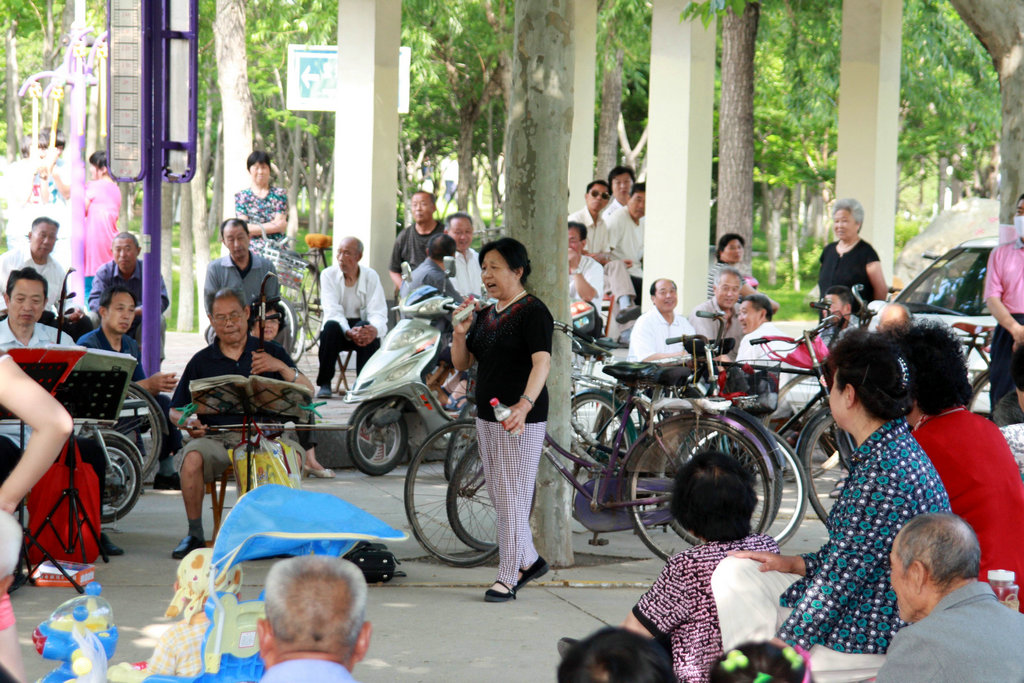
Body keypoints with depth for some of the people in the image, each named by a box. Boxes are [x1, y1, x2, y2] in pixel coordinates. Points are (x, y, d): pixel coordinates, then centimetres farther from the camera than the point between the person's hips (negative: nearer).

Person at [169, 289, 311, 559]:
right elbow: (175, 410, 15)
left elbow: (308, 395, 3)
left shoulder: (270, 352, 12)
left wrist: (283, 368, -14)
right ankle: (195, 533, -12)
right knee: (192, 459, -32)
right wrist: (188, 421, -8)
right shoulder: (201, 361, 14)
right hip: (216, 437, 1)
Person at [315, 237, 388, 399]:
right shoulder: (328, 275, -5)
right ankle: (324, 384, -24)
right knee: (331, 326, -34)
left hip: (360, 323, 0)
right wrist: (349, 332, -37)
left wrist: (375, 329, -39)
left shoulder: (371, 276, -3)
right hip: (339, 326, 0)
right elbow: (333, 312, -17)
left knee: (368, 327, -34)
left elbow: (378, 312, -14)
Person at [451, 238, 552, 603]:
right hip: (487, 415, 9)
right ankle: (530, 560, 29)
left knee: (513, 496, -5)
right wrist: (460, 333, -6)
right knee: (498, 495, 14)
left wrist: (525, 405, -37)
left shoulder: (532, 311, -11)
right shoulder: (486, 315, 14)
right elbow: (461, 363, 14)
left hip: (521, 418, -9)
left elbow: (542, 362, -23)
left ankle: (508, 578, 0)